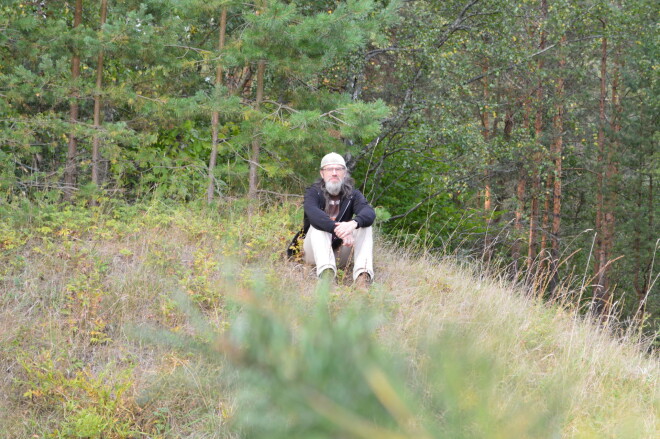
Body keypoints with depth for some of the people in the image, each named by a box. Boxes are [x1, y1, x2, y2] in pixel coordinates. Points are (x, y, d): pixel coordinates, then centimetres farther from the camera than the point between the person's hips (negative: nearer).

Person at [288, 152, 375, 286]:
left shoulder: (352, 195, 2)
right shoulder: (314, 192, -6)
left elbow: (370, 212, -20)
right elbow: (313, 213, -30)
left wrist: (354, 223, -45)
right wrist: (338, 229, -48)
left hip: (340, 253, 2)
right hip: (314, 253, -2)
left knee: (364, 226, -18)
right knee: (318, 225, -29)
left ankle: (363, 275, -41)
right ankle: (326, 273, -54)